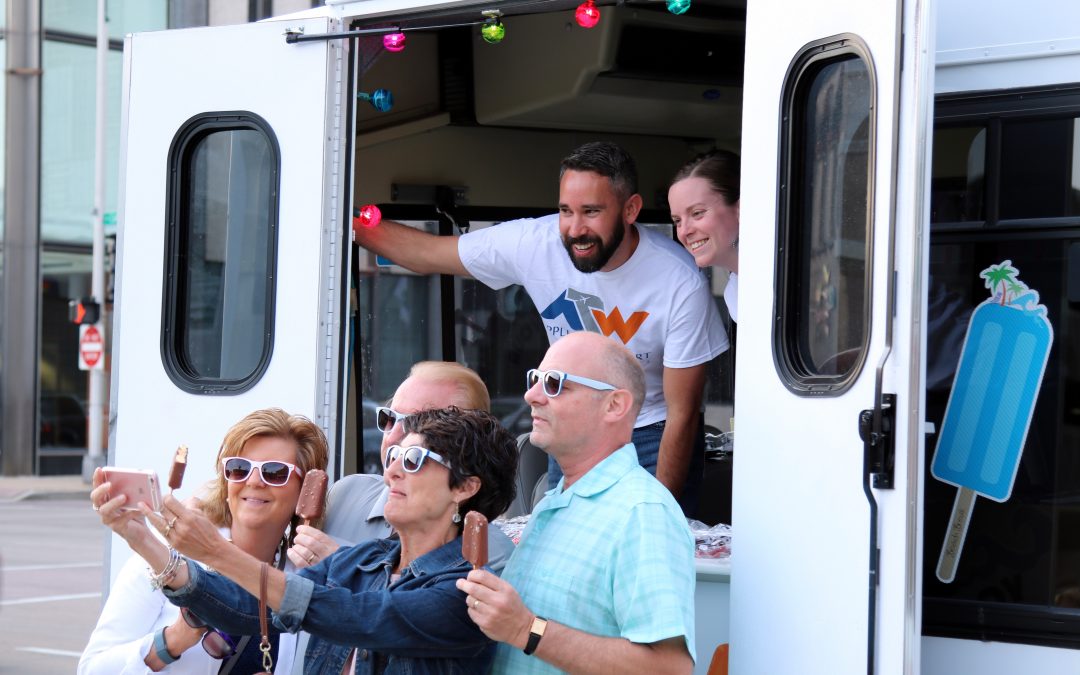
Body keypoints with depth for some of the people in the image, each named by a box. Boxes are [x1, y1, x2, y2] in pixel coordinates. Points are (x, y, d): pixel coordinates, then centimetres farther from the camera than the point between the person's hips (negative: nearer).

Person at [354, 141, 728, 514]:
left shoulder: (682, 284, -26)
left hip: (654, 437, -3)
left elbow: (682, 415, -19)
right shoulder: (534, 243, -18)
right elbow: (428, 253, -3)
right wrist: (351, 226, -14)